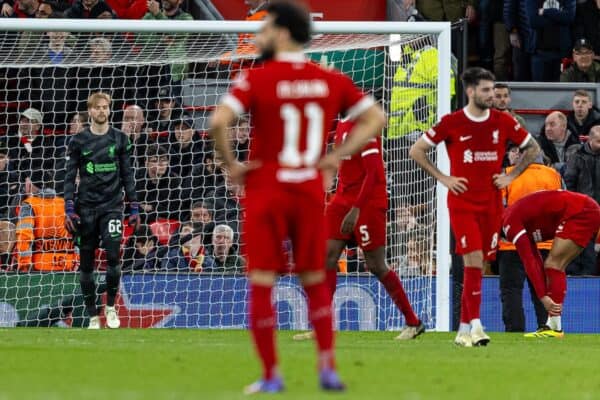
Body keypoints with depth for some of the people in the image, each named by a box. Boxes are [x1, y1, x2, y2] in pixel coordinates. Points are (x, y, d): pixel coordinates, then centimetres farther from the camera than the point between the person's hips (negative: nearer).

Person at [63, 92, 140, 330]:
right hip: (86, 208, 1)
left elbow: (127, 175, 10)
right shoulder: (78, 141, 3)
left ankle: (111, 306, 1)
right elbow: (70, 177, 3)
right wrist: (69, 210, -5)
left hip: (112, 205, -1)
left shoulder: (119, 139, 6)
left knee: (113, 254, -17)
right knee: (86, 262, 2)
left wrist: (134, 208, 6)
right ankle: (93, 316, 10)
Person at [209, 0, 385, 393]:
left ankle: (271, 375, 2)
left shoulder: (257, 79, -10)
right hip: (311, 191, 4)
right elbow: (375, 118, 5)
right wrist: (337, 156, 6)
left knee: (262, 283, 2)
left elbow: (219, 121, -23)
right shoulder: (331, 80, 3)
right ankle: (328, 367, 7)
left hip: (266, 189, -4)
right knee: (315, 281, 15)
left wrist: (231, 164, -8)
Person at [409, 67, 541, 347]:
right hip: (462, 202, -3)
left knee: (478, 264, 5)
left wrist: (511, 176, 6)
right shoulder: (452, 123, -5)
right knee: (473, 259, -16)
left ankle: (464, 329, 14)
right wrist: (443, 178, -3)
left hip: (492, 203, 3)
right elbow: (416, 150, 3)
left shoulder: (503, 122, 2)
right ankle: (475, 326, -18)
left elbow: (532, 148, 17)